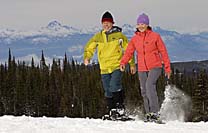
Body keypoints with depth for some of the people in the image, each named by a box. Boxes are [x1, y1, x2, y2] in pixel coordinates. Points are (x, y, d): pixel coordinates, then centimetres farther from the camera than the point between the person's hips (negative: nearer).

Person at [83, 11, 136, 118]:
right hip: (104, 68, 4)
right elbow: (89, 48, 14)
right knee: (108, 92, 6)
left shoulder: (118, 35, 2)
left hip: (117, 66, -4)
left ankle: (120, 106, -11)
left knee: (114, 86, -23)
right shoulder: (98, 37, 9)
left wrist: (132, 64, 7)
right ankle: (111, 111, 15)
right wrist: (87, 57, -7)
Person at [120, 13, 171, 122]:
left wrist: (167, 68, 0)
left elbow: (163, 52, 1)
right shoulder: (135, 38, 8)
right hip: (142, 69, 5)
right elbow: (128, 52, 3)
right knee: (144, 92, 5)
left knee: (149, 85, -25)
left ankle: (155, 112, -26)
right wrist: (123, 62, -16)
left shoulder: (155, 36, -2)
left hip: (155, 67, -5)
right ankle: (148, 114, 16)